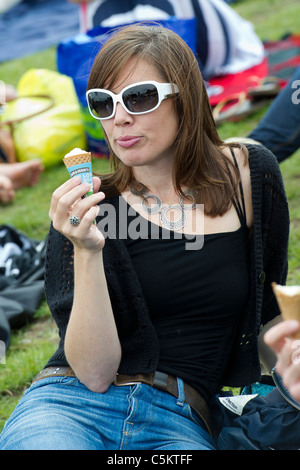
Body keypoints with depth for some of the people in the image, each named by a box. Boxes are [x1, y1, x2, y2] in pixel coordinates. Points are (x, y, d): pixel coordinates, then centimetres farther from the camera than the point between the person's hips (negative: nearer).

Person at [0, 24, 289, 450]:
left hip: (179, 423, 1)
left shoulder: (250, 175, 4)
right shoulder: (87, 209, 0)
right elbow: (95, 373, -9)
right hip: (72, 403, 0)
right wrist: (87, 252, -19)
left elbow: (269, 313, 20)